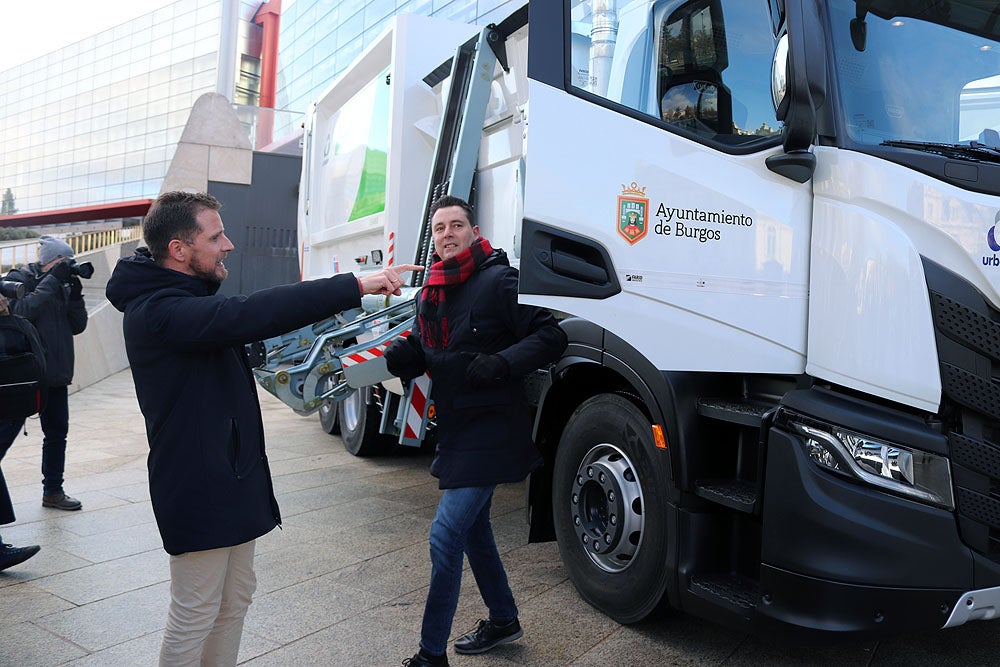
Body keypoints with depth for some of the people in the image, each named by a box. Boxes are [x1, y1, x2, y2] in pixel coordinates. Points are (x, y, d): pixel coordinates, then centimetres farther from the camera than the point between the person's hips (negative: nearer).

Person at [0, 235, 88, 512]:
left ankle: (52, 491, 23)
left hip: (56, 375, 7)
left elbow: (78, 326, 7)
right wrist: (52, 280, -20)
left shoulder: (62, 285, 13)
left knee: (57, 433, 12)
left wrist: (75, 292, -6)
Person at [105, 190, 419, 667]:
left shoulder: (184, 300, 11)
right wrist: (355, 287, -37)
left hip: (229, 479, 10)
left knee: (235, 599, 20)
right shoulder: (158, 312, -24)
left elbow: (248, 322, 12)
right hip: (199, 488, -10)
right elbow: (248, 315, -36)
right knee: (195, 616, 4)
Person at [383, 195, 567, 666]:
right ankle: (503, 619, 41)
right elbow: (423, 355, 16)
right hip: (455, 428, 9)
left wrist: (502, 362, -30)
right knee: (472, 526, 20)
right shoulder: (430, 293, 9)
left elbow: (551, 337, -17)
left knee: (445, 535, -9)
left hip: (491, 429, -9)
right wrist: (401, 355, -6)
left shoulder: (499, 281, -14)